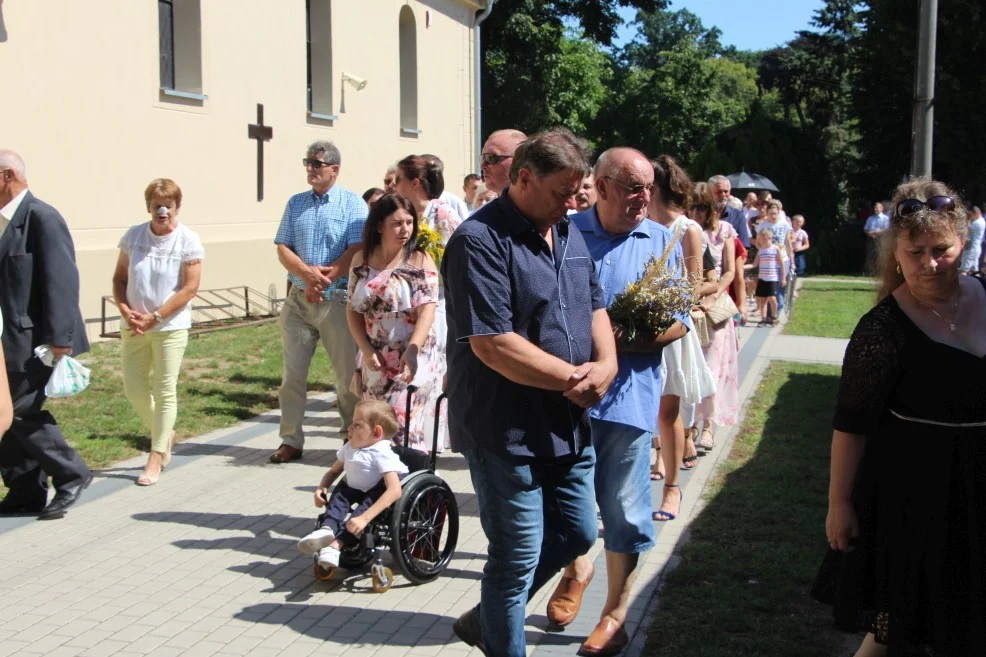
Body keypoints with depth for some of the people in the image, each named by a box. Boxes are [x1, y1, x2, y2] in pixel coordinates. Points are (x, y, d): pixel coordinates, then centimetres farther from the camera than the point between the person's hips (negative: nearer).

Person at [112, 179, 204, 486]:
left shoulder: (188, 241, -7)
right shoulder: (133, 236, 4)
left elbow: (189, 288, -11)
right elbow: (119, 278, 8)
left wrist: (154, 317, -15)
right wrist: (125, 311, -10)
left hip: (170, 326, -4)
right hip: (133, 327, 4)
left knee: (165, 391, 0)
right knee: (134, 389, 7)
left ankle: (156, 456, 9)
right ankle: (165, 435, 32)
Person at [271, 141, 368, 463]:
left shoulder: (353, 204, -1)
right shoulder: (295, 203, 12)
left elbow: (357, 251, -11)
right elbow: (283, 249, 5)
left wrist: (324, 278, -17)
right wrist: (307, 273, -14)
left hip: (338, 301, -4)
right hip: (298, 300, 4)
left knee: (348, 374, 1)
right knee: (292, 373, 5)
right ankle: (291, 441, 13)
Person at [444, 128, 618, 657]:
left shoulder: (568, 233, 10)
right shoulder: (480, 240, -18)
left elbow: (594, 303, 16)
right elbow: (492, 344, -24)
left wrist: (605, 363, -5)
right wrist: (573, 380, -17)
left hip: (568, 426, 9)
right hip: (507, 431, -9)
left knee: (577, 534, 19)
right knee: (518, 558, 3)